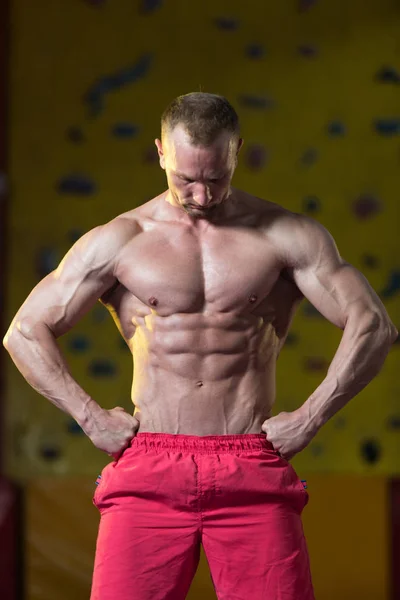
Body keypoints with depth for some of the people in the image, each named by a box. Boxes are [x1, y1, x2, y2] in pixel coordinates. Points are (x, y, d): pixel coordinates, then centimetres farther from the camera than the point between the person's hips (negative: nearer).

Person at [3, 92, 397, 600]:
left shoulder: (286, 236, 6)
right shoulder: (118, 241, 7)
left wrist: (309, 420, -2)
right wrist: (91, 418, 1)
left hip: (253, 479, 0)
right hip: (149, 471, 0)